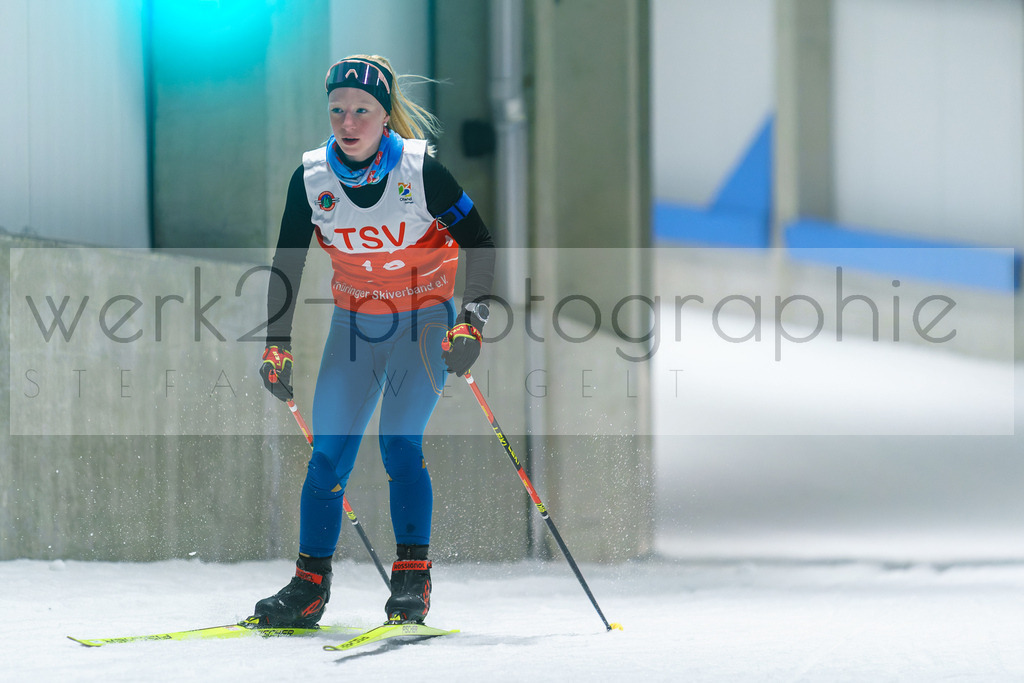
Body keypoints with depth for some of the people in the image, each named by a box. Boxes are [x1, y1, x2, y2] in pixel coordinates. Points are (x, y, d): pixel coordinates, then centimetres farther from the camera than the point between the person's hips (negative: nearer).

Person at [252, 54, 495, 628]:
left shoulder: (420, 170, -17)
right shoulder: (312, 178, -9)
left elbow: (480, 245, -10)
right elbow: (286, 264, 2)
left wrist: (471, 321, -20)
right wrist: (277, 345, -4)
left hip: (425, 321, -3)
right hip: (354, 325, 3)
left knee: (401, 441, -17)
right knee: (329, 454, -3)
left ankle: (413, 579, -10)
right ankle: (310, 587, 3)